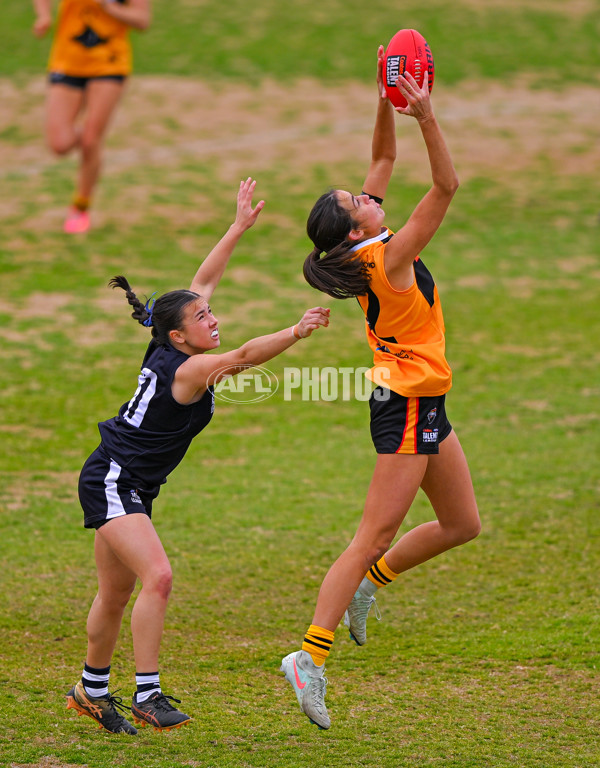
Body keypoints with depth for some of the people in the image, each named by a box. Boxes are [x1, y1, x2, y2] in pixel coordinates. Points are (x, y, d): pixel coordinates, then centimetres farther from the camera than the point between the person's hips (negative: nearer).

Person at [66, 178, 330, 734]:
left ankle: (91, 691, 28)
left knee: (116, 593, 16)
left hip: (130, 487, 10)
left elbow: (204, 278, 14)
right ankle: (147, 695, -23)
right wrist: (296, 332, -47)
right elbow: (245, 356, -37)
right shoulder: (190, 369, -19)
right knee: (157, 576, -22)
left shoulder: (171, 353, 4)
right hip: (112, 483, -10)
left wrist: (240, 226, 17)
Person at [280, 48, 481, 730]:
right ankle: (310, 656, -9)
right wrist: (426, 116, -27)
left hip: (421, 405, 10)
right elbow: (446, 186, -24)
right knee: (373, 538, -9)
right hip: (408, 409, -10)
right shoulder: (390, 257, -20)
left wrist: (387, 102, -2)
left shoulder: (369, 251, 2)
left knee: (461, 524, 16)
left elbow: (384, 160, 9)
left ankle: (367, 583, 26)